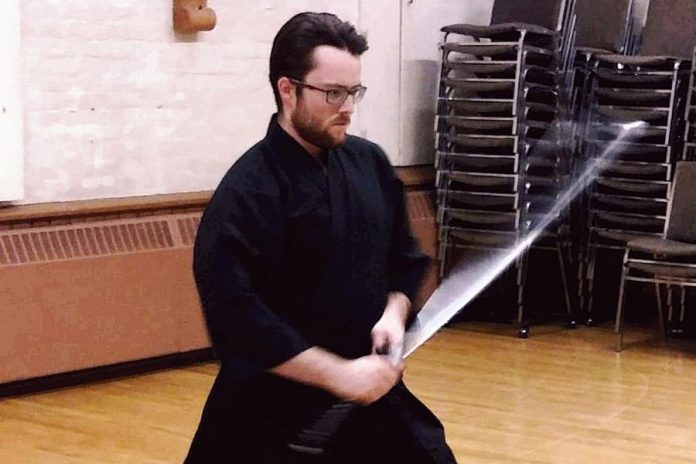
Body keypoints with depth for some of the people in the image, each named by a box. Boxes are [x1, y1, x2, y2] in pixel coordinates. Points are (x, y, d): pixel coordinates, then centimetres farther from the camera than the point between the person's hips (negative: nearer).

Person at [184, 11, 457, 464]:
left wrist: (393, 314, -6)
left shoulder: (370, 162, 3)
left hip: (371, 395, 6)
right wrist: (339, 374, -23)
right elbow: (238, 317, -24)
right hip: (273, 410, -6)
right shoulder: (248, 191, -18)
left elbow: (405, 258, 14)